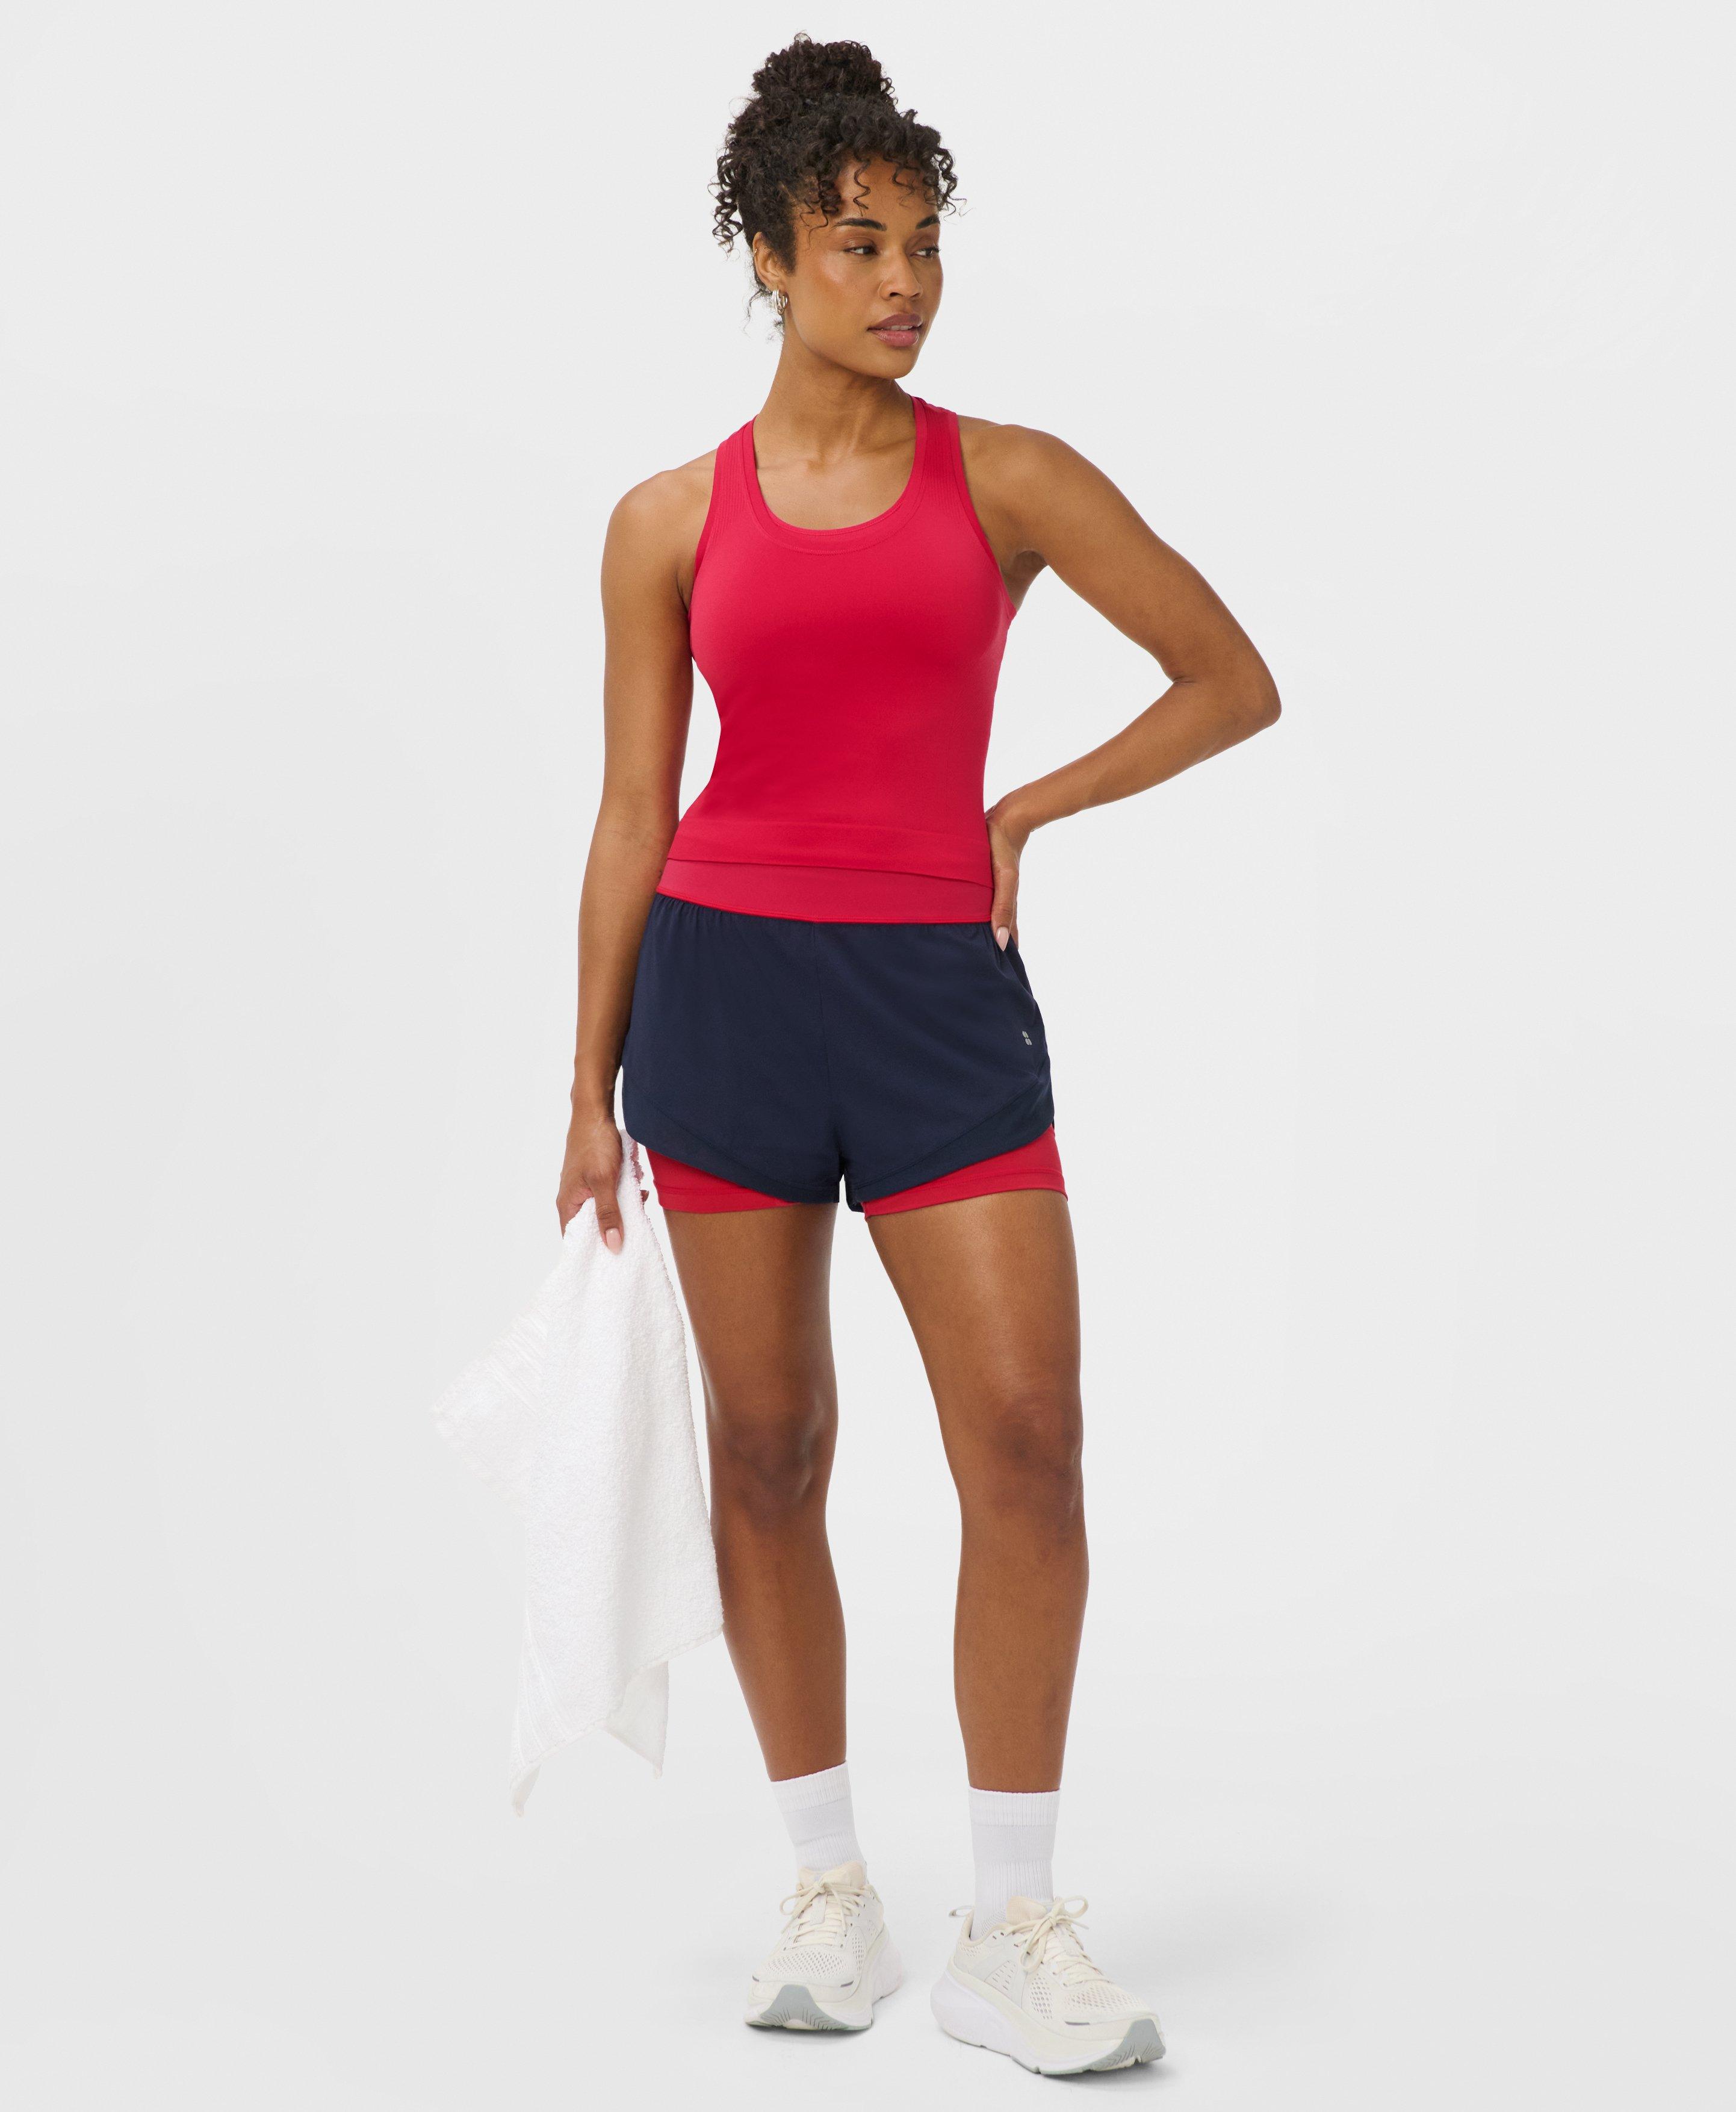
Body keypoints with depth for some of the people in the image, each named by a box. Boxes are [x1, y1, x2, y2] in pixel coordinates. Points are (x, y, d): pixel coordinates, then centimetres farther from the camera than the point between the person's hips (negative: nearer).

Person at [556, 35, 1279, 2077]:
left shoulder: (1009, 480, 4)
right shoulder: (671, 522, 5)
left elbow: (1232, 679, 8)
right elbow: (631, 815, 8)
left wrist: (1031, 807, -1)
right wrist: (590, 1091, 7)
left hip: (941, 990, 0)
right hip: (724, 982, 1)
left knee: (1026, 1435, -10)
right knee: (767, 1444, 5)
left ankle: (1014, 1929, 1)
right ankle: (830, 1893, 19)